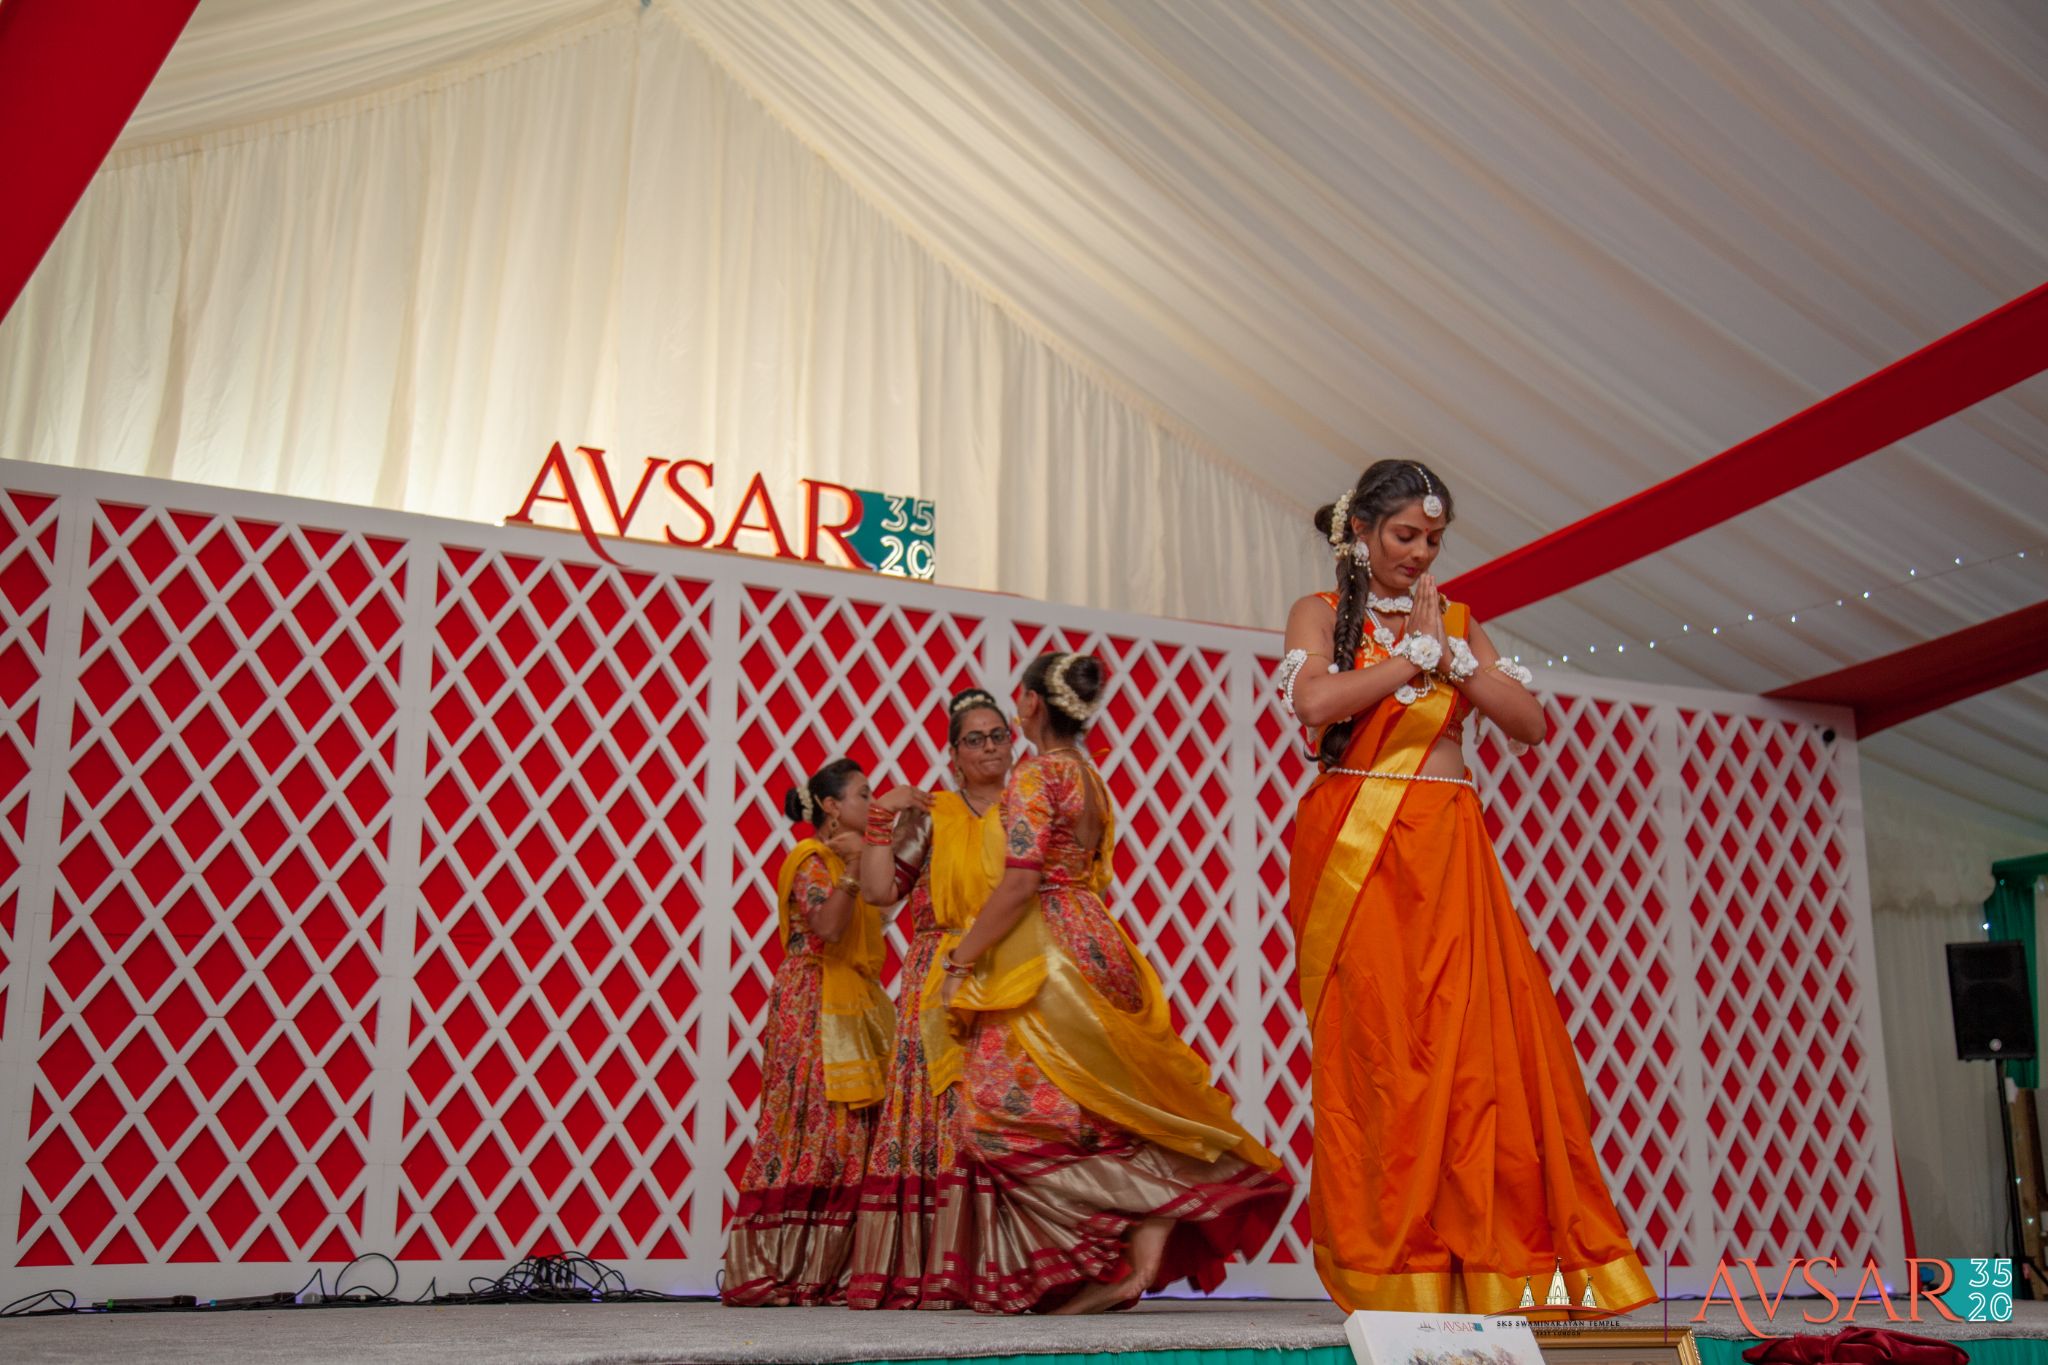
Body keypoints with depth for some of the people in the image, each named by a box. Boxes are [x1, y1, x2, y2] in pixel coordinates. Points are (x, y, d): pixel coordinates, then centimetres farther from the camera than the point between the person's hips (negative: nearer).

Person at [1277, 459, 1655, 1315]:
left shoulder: (1455, 621, 19)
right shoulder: (1321, 614, 8)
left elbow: (1531, 723, 8)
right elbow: (1316, 703, -13)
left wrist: (1451, 656, -2)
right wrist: (1416, 654, -6)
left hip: (1449, 856, 3)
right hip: (1355, 854, -3)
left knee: (1478, 1044, -6)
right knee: (1374, 1050, -7)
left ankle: (1492, 1268, -4)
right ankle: (1388, 1273, -2)